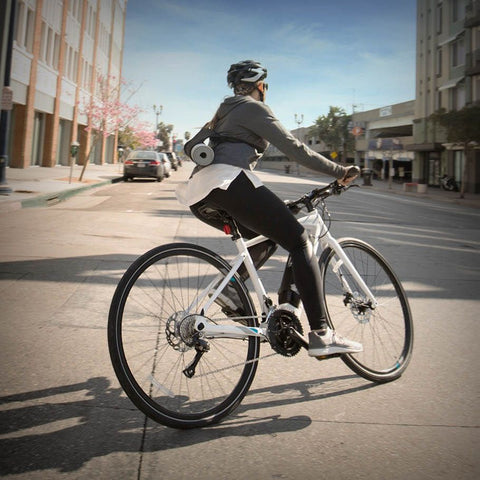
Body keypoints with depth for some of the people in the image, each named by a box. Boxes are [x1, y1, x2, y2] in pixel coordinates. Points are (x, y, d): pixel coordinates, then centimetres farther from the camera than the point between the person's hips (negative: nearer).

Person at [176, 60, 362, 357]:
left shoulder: (225, 112, 33)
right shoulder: (253, 108, 7)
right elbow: (294, 149, -3)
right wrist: (339, 171, 3)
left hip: (199, 198, 9)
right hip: (228, 184, -9)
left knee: (268, 238, 22)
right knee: (299, 241, -10)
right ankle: (321, 335, -18)